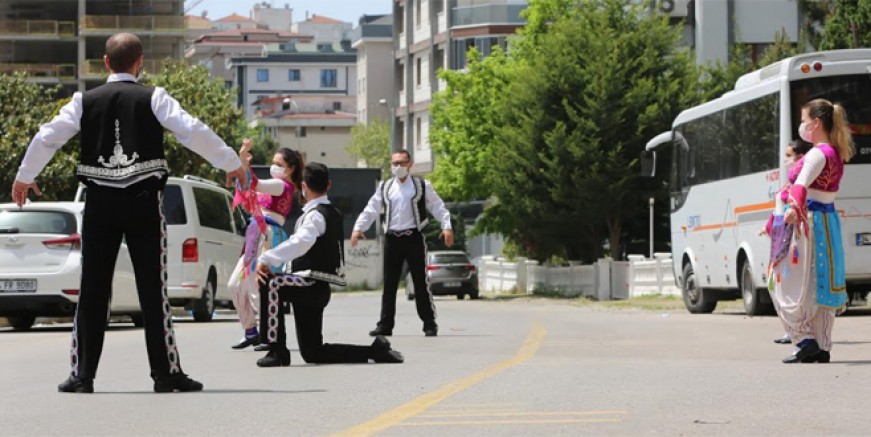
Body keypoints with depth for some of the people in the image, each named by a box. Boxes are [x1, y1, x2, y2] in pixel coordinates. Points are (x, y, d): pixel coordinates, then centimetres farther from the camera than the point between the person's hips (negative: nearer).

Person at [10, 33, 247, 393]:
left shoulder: (86, 101, 4)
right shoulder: (154, 98, -1)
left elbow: (47, 136, 3)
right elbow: (193, 131, -8)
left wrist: (25, 176, 18)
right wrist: (231, 164, 1)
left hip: (100, 202, 1)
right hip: (144, 201, -1)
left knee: (93, 289, 6)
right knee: (153, 287, 2)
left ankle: (82, 374, 4)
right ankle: (166, 373, 2)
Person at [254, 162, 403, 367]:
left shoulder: (315, 214, -12)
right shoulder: (333, 213, 18)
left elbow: (302, 241, -34)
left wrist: (266, 259, -39)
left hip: (311, 286, -9)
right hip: (317, 291, 9)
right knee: (312, 353, 14)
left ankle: (277, 351, -26)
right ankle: (375, 349, 15)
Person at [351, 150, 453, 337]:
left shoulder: (422, 186, 4)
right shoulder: (385, 187, 12)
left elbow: (437, 207, 2)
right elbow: (371, 210, 10)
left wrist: (446, 226, -11)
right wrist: (358, 228, -1)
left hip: (414, 237, -3)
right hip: (392, 238, 3)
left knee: (421, 282, -1)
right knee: (389, 283, 4)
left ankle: (429, 324, 5)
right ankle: (385, 325, 9)